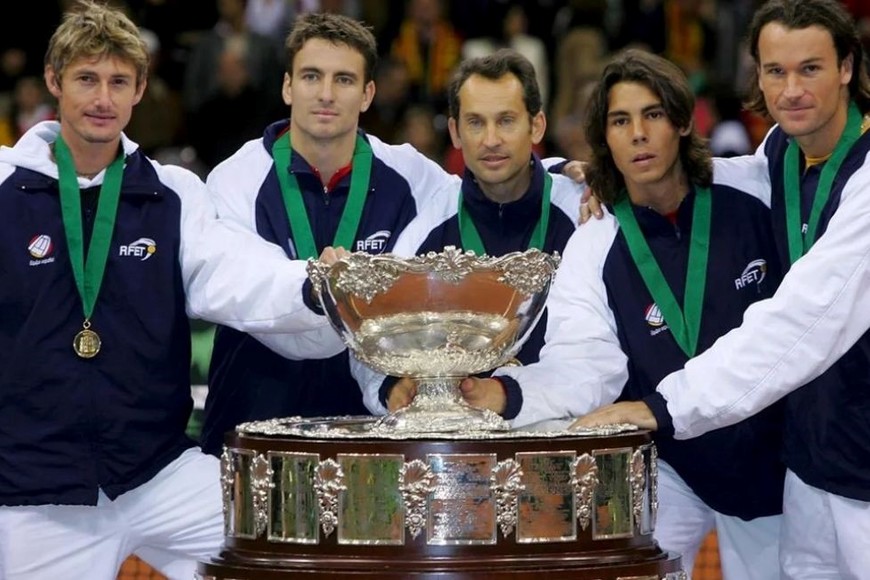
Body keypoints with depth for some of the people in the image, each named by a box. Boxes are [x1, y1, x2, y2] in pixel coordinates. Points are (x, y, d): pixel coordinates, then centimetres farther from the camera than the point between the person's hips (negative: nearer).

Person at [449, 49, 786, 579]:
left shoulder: (750, 194, -9)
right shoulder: (593, 250, -12)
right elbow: (583, 365, -25)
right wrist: (506, 393, -44)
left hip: (770, 456, 1)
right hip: (666, 469, -1)